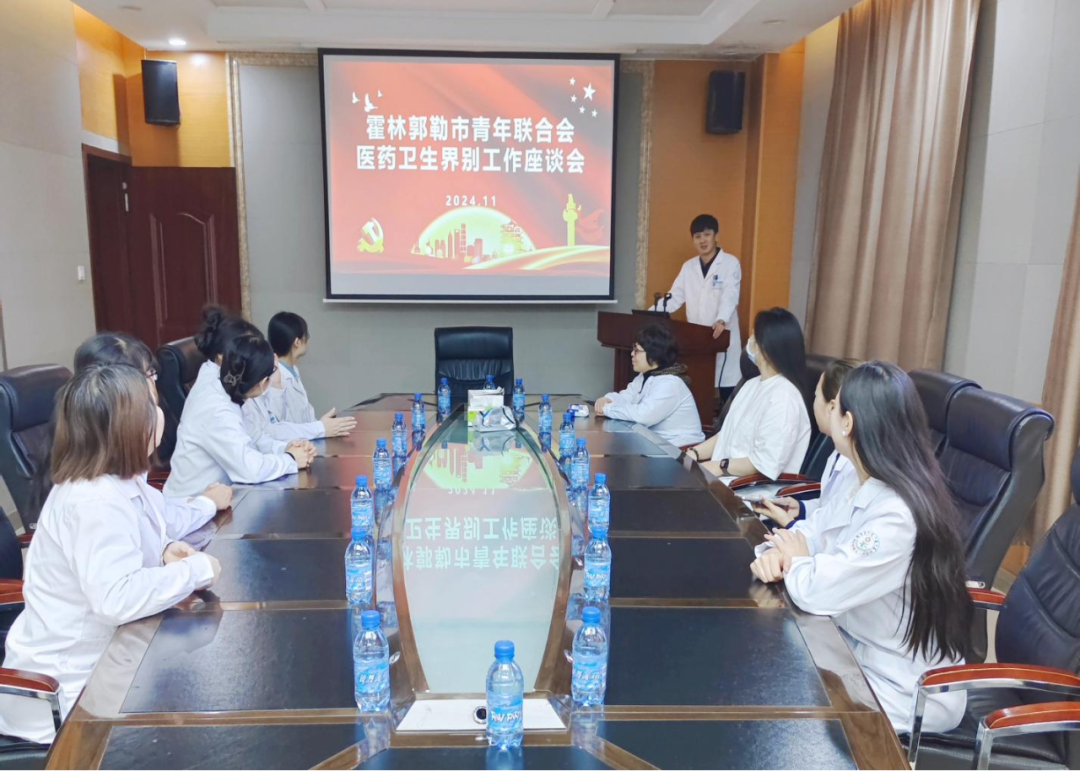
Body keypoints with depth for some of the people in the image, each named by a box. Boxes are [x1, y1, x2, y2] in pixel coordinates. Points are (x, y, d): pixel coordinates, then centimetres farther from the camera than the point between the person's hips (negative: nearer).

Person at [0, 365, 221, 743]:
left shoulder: (112, 483, 1)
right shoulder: (98, 501, -29)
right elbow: (118, 598, -38)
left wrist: (164, 551, -3)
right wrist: (197, 570, -25)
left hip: (90, 659, 9)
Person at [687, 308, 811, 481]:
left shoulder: (783, 396, -16)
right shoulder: (752, 385, 15)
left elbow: (768, 463, -22)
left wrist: (720, 467, -19)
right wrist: (694, 453, 2)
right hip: (724, 479, 9)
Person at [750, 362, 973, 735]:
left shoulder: (897, 518, -31)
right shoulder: (864, 490, -1)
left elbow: (816, 592, -33)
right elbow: (812, 530, 8)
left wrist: (798, 561, -11)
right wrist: (778, 552, -14)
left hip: (906, 692, -7)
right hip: (863, 652, 7)